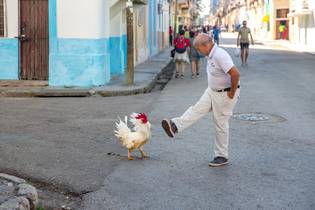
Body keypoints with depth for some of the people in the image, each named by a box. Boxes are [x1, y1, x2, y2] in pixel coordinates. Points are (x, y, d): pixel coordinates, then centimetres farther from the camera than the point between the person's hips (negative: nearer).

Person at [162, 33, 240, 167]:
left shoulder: (220, 56, -26)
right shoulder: (211, 55, 6)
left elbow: (235, 74, -34)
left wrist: (232, 93, -22)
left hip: (225, 95, -9)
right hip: (212, 91, 9)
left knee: (220, 125, 0)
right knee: (197, 109, -6)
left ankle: (222, 156, 12)